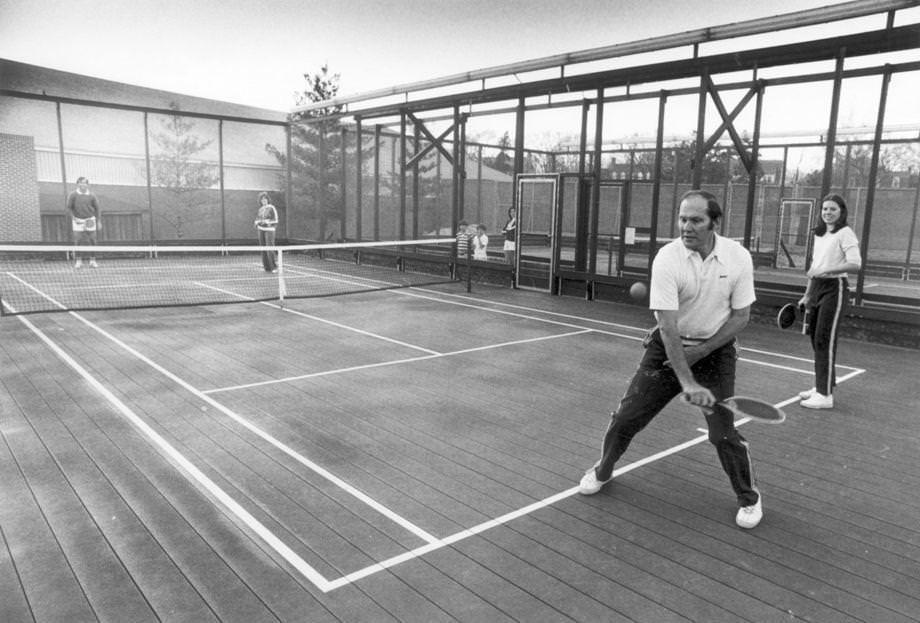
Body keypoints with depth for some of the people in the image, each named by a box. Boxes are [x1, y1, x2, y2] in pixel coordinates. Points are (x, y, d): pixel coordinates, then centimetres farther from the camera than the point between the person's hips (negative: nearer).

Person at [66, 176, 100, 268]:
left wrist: (98, 221, 6)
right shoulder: (73, 195, -2)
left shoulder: (91, 196, 0)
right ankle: (78, 261, 11)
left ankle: (92, 261, 9)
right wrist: (74, 218, -5)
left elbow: (96, 209, 7)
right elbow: (69, 207, 4)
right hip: (78, 220, -1)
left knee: (92, 241, -1)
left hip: (90, 220, 1)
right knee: (77, 241, -1)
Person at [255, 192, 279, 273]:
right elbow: (257, 219, 21)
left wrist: (267, 222, -19)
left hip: (269, 230, -6)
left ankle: (274, 267, -6)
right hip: (261, 230, 6)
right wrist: (257, 223, 0)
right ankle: (267, 268, 7)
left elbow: (275, 220, -8)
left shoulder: (271, 208, -5)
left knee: (270, 249, -12)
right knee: (263, 249, 3)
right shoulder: (260, 209, 13)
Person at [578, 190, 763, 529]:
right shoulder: (667, 259, -21)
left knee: (723, 432, -6)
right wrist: (687, 382, -32)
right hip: (669, 347, 0)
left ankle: (749, 498, 22)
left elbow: (741, 316, -4)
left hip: (716, 349, 1)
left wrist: (700, 351, -14)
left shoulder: (738, 257, -13)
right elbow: (668, 326, -26)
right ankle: (602, 471, 30)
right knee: (626, 417, 2)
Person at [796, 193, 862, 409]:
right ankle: (820, 387, 22)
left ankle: (825, 395, -3)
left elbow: (855, 263, -20)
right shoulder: (819, 235, 15)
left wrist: (826, 270, -25)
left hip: (834, 288, -8)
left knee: (825, 340, -8)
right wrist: (807, 295, 20)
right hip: (817, 287, 8)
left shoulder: (845, 234, -8)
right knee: (815, 339, 11)